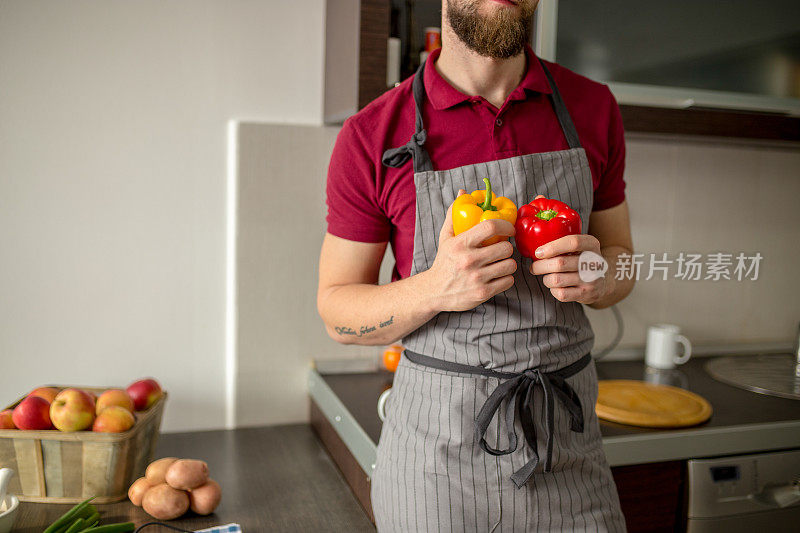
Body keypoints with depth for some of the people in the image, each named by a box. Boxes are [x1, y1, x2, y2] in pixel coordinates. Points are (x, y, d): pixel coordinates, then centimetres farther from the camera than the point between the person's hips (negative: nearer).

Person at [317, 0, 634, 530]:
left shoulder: (593, 108, 0)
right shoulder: (371, 136, -9)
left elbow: (620, 256, 11)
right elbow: (337, 311, -4)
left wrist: (596, 280, -13)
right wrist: (436, 289, -23)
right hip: (435, 450, -2)